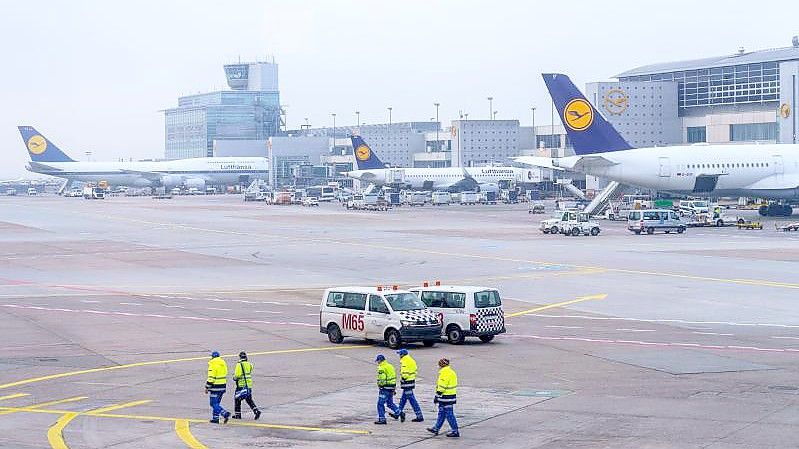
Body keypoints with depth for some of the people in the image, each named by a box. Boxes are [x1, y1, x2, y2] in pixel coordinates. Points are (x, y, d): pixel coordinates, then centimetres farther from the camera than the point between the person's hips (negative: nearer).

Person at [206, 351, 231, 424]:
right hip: (223, 385, 8)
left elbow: (211, 377, -18)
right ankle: (215, 418, 16)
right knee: (216, 403, 16)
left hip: (215, 387, -8)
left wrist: (207, 387, -12)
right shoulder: (223, 363, 12)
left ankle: (225, 413, -20)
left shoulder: (212, 364, -14)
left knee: (214, 403, -4)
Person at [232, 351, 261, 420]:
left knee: (237, 399, 9)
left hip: (241, 385, -6)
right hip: (249, 385, 6)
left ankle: (237, 414, 11)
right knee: (249, 399, 12)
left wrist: (234, 378, 7)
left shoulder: (239, 365, -11)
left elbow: (237, 375, -16)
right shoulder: (249, 365, 9)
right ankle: (256, 411, -5)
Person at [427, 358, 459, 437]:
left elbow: (442, 387, -20)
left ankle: (455, 431, -3)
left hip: (445, 397, -10)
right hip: (451, 395, 10)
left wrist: (437, 396, -14)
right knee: (441, 413, 17)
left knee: (449, 414, -5)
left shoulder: (444, 373, -18)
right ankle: (436, 429, 26)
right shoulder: (451, 372, 14)